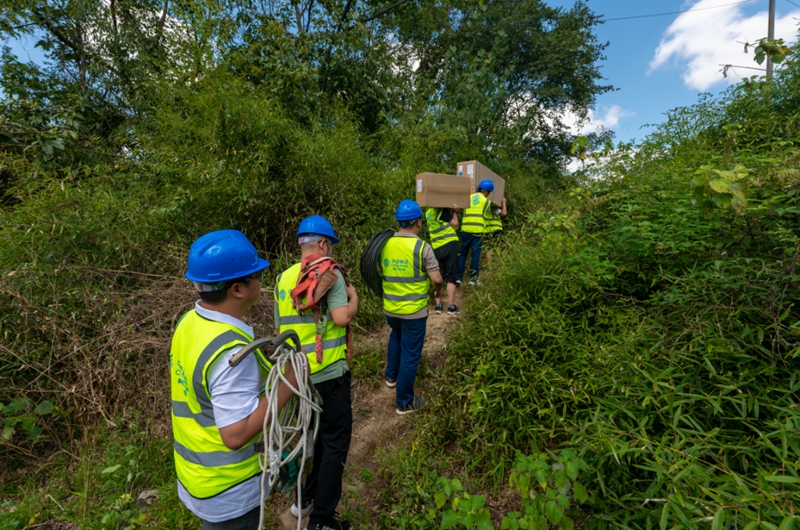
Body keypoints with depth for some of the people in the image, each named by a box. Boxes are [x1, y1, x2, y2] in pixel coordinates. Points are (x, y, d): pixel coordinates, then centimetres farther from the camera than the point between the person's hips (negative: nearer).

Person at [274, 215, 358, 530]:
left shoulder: (283, 279, 6)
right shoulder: (330, 273, -14)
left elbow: (279, 328, 11)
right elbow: (342, 317, -24)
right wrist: (353, 297, -5)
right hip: (328, 374, -7)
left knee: (315, 436, 27)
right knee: (335, 443, 10)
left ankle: (305, 499, 41)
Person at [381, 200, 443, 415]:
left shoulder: (385, 244, -3)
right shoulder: (422, 247, -17)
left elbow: (380, 273, 8)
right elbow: (437, 279, -17)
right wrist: (437, 288, 5)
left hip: (389, 308, 5)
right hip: (414, 311, -5)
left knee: (396, 337, 34)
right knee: (410, 355, 9)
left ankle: (391, 376, 47)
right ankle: (405, 402, 23)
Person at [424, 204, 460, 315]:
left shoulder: (428, 212, 12)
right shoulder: (442, 210, -9)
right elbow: (455, 225, -5)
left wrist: (452, 211, 6)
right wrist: (454, 212, 5)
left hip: (436, 248, 6)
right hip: (450, 245, -6)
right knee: (451, 278, 1)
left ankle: (438, 305, 11)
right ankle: (451, 306, 4)